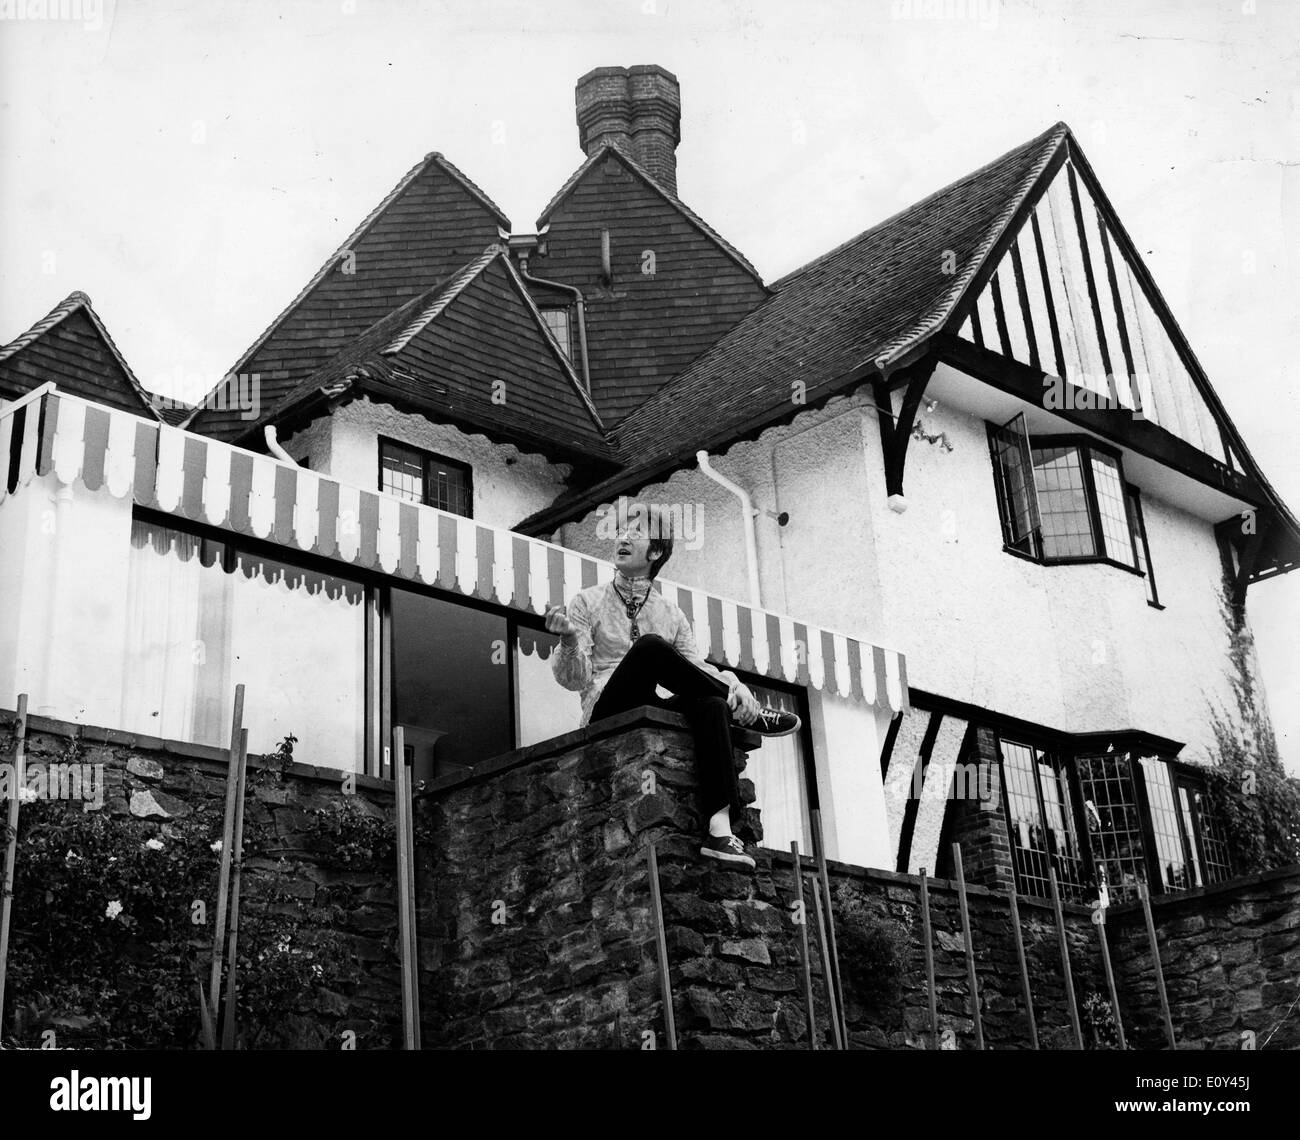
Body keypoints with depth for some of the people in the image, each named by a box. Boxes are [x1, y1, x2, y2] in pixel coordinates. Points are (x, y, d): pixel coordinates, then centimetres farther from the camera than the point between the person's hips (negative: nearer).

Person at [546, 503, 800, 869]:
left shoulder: (671, 615, 17)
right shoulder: (588, 602, 8)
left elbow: (695, 667, 6)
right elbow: (574, 679, 0)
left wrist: (730, 682, -16)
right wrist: (570, 638, -22)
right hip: (608, 715, -3)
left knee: (710, 704, -31)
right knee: (649, 647, -30)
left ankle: (720, 830, -43)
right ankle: (746, 712, -17)